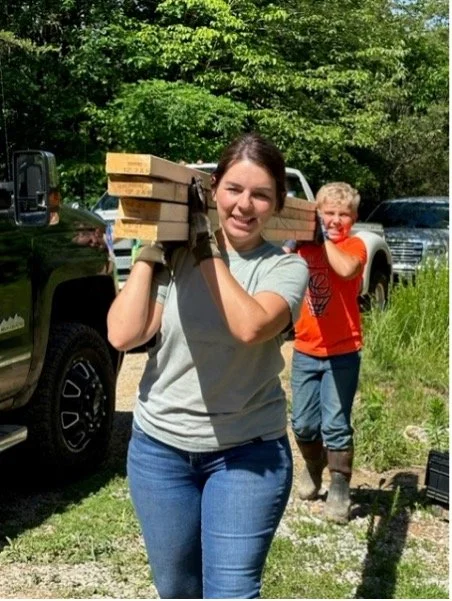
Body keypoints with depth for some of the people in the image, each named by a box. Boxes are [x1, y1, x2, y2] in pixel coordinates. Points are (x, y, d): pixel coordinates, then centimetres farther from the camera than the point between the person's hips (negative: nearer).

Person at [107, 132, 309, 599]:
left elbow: (250, 326, -28)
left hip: (249, 453, -2)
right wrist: (150, 252, -13)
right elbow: (122, 335, -14)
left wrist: (204, 248, -21)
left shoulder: (286, 268, -7)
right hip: (160, 447, 3)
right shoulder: (172, 255, -4)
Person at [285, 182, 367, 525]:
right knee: (303, 424, 11)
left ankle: (340, 490, 11)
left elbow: (347, 269, -32)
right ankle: (313, 469, 38)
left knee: (335, 425, -4)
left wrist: (325, 237, -23)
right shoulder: (305, 245, 5)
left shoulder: (355, 246, -8)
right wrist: (290, 245, -16)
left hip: (343, 353, -4)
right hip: (305, 351, 4)